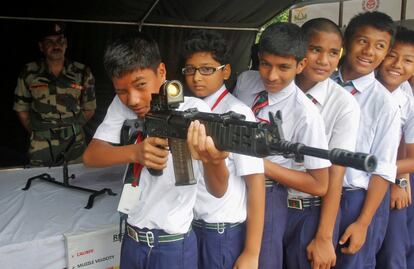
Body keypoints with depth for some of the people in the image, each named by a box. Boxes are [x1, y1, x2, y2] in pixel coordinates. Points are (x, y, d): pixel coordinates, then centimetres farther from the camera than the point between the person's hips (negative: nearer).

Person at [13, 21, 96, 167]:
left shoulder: (82, 73, -2)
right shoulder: (29, 73, -2)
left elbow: (89, 109, 6)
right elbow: (21, 109, 6)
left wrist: (72, 128, 2)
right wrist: (38, 133, 6)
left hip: (74, 145, 0)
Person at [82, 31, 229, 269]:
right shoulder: (121, 105, -4)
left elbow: (218, 190, -22)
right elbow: (90, 157, -14)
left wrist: (214, 159, -45)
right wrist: (135, 153, -34)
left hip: (173, 245, -4)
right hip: (132, 239, 4)